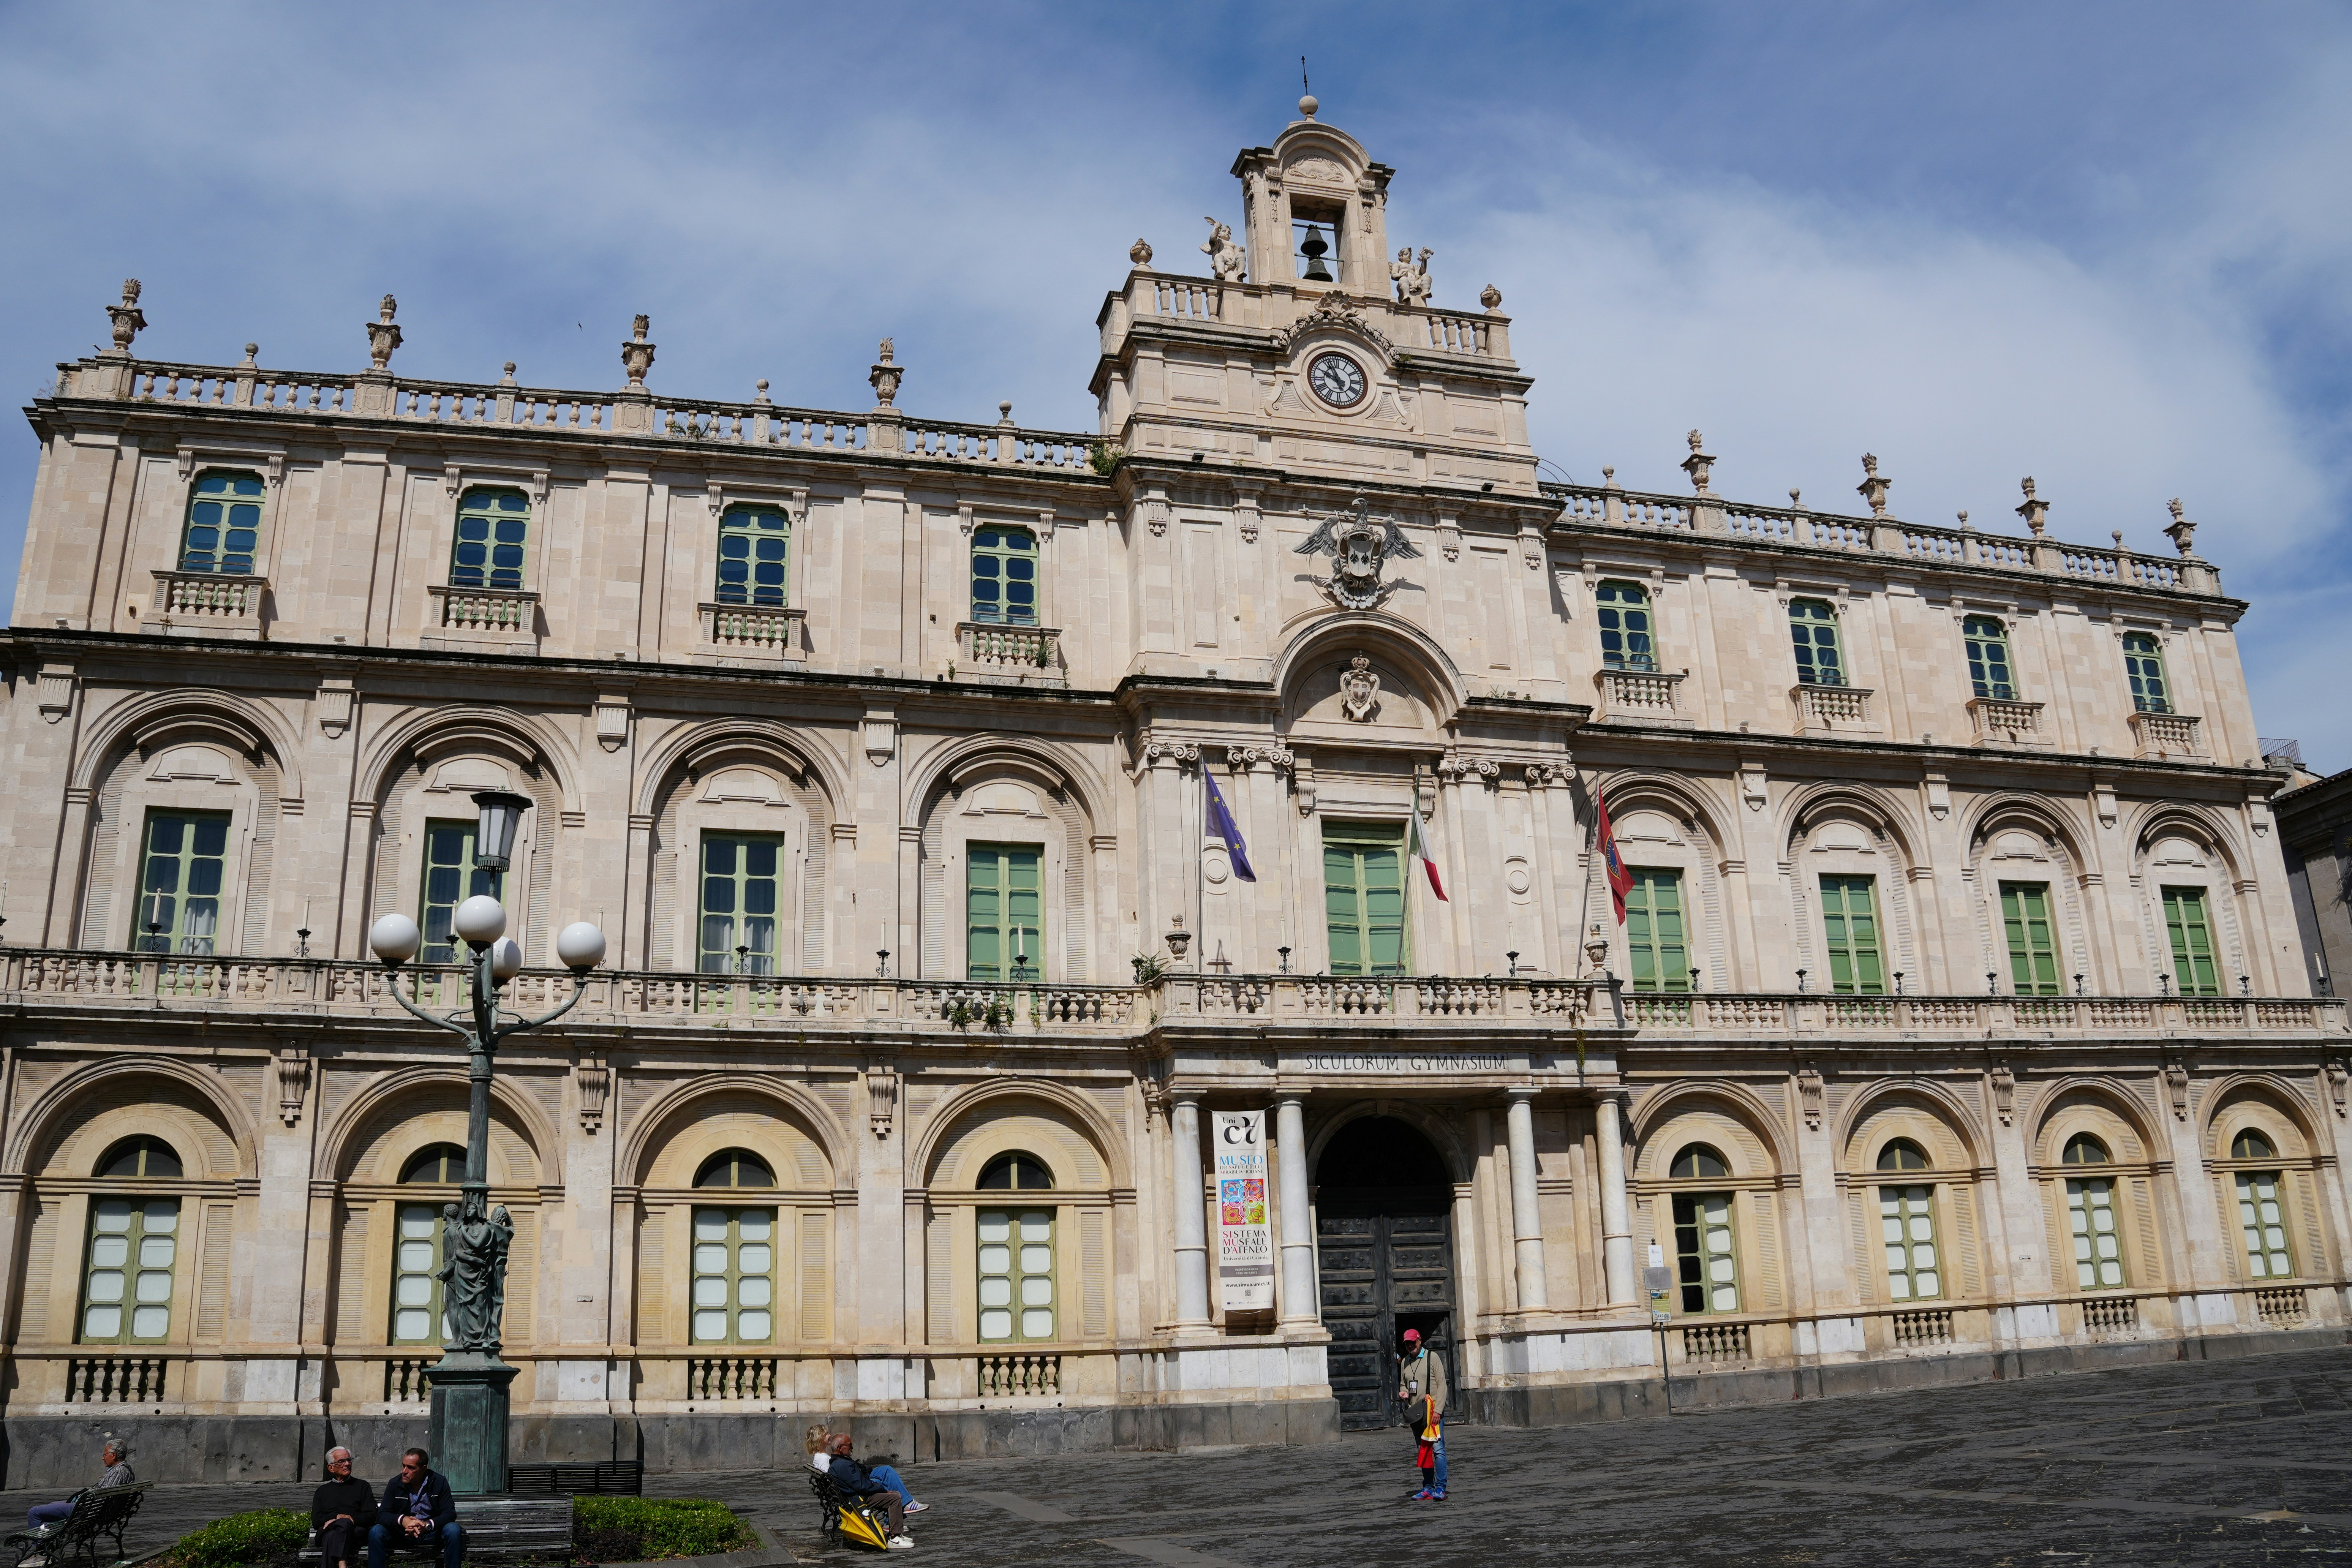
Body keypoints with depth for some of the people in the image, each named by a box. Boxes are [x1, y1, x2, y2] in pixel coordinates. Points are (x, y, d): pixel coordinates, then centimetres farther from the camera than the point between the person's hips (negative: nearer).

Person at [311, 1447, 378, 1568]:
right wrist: (338, 1517, -4)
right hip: (327, 1531, 1)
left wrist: (347, 1520, -6)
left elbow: (371, 1516, 10)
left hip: (355, 1531, -1)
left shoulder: (362, 1486, 23)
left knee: (345, 1524, -39)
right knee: (331, 1536, -38)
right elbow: (316, 1522, 15)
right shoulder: (322, 1491, 28)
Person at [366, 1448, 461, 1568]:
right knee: (376, 1531, -26)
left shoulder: (440, 1482, -7)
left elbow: (450, 1513, -11)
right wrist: (402, 1520, -32)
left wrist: (427, 1525, -31)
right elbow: (382, 1515, -9)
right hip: (402, 1532, 1)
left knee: (453, 1530, -31)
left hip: (431, 1531, -1)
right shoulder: (395, 1484, -3)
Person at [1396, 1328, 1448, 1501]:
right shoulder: (1405, 1362, 14)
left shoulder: (1432, 1358, -1)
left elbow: (1442, 1385, -5)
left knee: (1438, 1449, -10)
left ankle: (1440, 1488, -10)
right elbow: (1403, 1384, 25)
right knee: (1424, 1452, 9)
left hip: (1433, 1412, -5)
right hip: (1415, 1414, 5)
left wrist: (1438, 1410, -14)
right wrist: (1402, 1392, 0)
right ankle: (1428, 1488, 13)